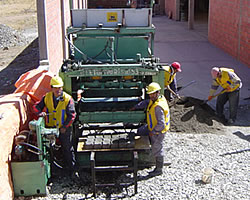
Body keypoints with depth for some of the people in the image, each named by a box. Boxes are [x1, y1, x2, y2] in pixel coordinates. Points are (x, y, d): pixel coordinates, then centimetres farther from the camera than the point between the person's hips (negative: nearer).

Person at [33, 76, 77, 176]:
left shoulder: (67, 99, -14)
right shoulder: (47, 97, -3)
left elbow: (71, 115, -12)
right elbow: (36, 106, 4)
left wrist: (64, 127, -16)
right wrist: (40, 112, -18)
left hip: (64, 128, -3)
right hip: (50, 128, 3)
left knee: (67, 148, 8)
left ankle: (71, 167, 25)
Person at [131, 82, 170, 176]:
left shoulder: (158, 107, -33)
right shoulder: (155, 99, -4)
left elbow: (161, 123, -32)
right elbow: (146, 102, 17)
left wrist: (153, 132, -19)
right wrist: (136, 107, 10)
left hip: (158, 131, -9)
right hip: (152, 126, 9)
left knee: (157, 150, 7)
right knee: (140, 131, 22)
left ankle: (159, 170, 23)